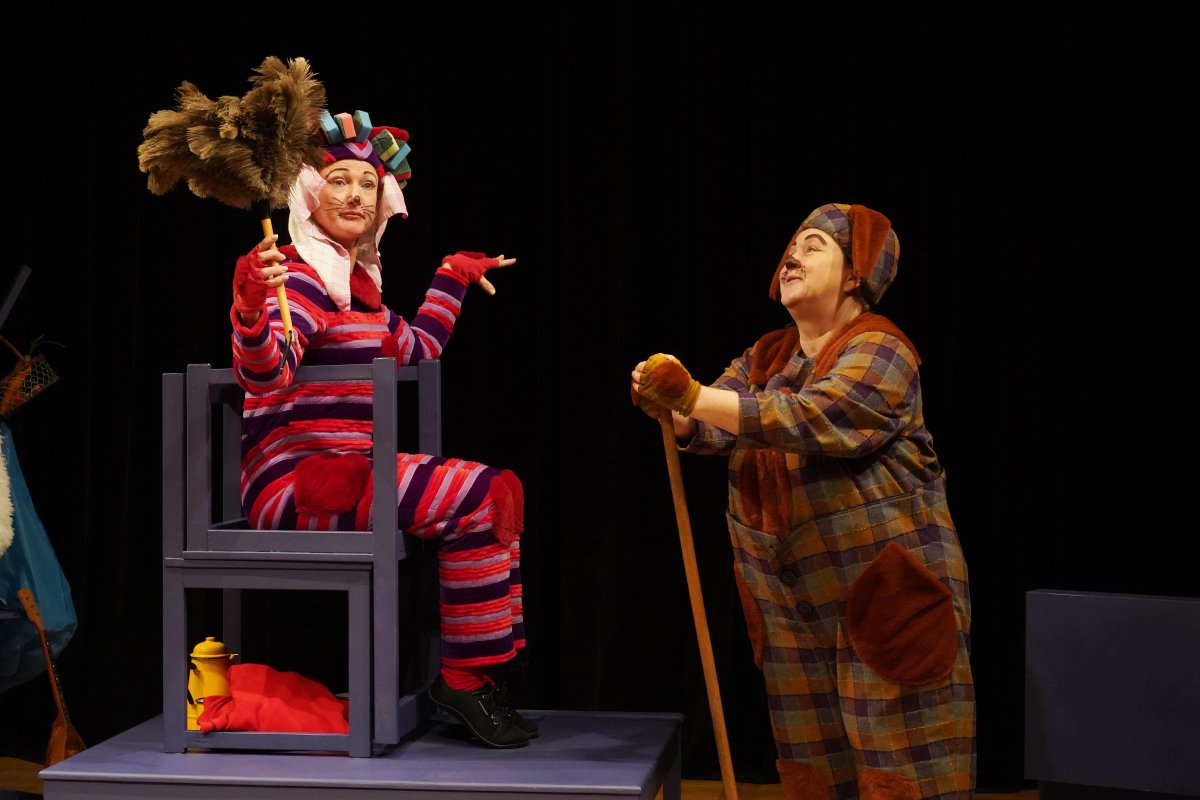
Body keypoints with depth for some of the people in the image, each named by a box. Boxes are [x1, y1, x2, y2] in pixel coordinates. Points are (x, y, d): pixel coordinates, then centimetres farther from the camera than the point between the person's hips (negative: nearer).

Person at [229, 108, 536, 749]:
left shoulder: (356, 276, 17)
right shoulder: (302, 275, -11)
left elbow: (415, 351, 32)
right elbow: (265, 377, -28)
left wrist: (452, 279, 39)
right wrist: (252, 306, -46)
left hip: (344, 473, 10)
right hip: (294, 483, -10)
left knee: (501, 491, 6)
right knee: (478, 495, -20)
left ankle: (482, 672, 4)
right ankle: (463, 676, -9)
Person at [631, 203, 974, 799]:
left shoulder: (879, 350, -10)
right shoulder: (764, 357, 14)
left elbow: (811, 419, -26)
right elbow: (711, 430, 0)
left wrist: (692, 396, -30)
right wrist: (670, 409, -23)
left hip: (885, 584, -7)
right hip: (790, 590, 7)